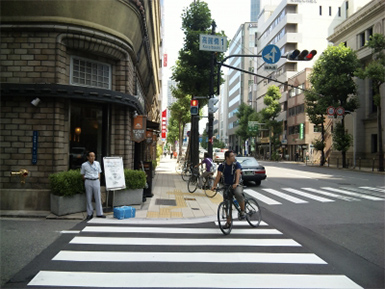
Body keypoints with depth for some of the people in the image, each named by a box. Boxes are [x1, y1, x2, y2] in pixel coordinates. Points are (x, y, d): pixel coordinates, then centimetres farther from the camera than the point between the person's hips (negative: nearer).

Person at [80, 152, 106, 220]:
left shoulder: (97, 163, 7)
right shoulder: (84, 165, 0)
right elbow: (83, 175, 7)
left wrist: (98, 182, 6)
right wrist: (86, 183, 2)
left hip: (96, 181, 2)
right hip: (88, 182, -2)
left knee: (98, 197, 2)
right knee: (89, 198, 3)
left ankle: (99, 213, 9)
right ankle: (89, 214, 12)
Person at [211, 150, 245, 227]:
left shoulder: (236, 164, -9)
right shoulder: (222, 166, -2)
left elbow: (238, 173, -23)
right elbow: (218, 175, -10)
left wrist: (236, 183, -41)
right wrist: (214, 186, -24)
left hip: (236, 185, -3)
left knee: (238, 193, -37)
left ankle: (242, 211, -15)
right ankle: (228, 222, 20)